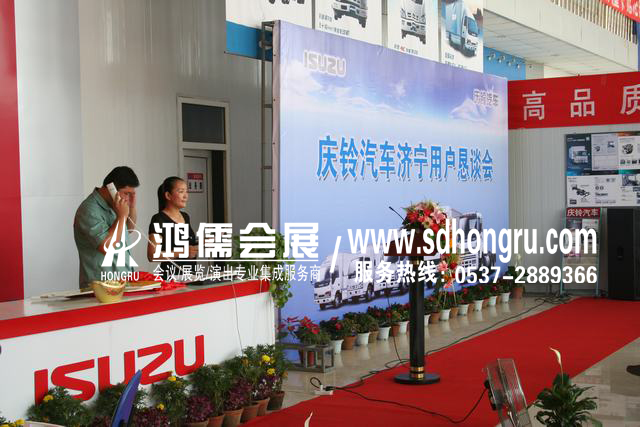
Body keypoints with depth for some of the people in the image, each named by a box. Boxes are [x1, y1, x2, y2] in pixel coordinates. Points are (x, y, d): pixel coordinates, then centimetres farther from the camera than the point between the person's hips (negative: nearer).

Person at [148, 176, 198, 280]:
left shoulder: (185, 217, 14)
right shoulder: (159, 219, -9)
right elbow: (152, 256, -17)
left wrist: (199, 248, 7)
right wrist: (182, 252, -22)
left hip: (191, 275, 7)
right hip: (171, 275, -6)